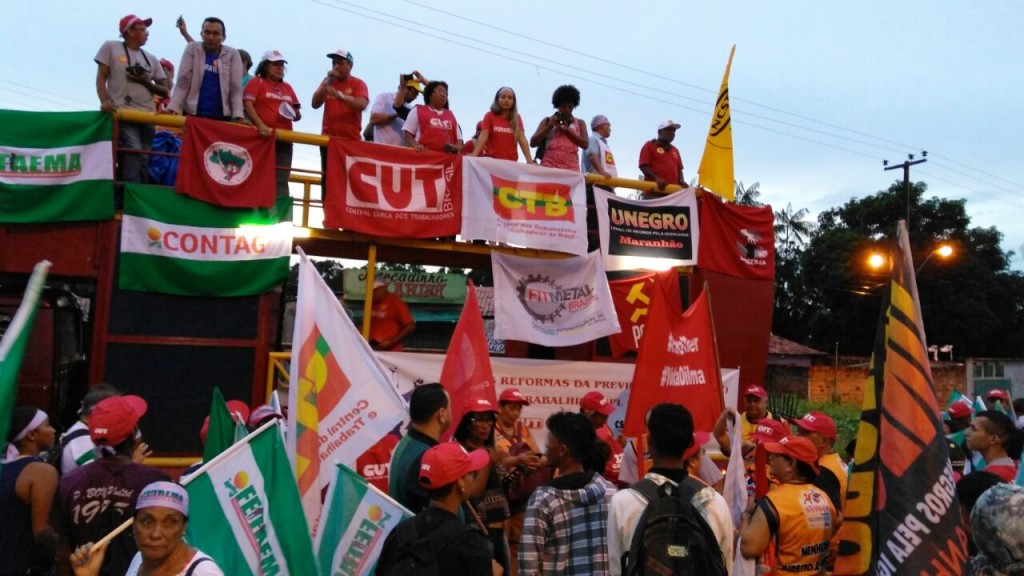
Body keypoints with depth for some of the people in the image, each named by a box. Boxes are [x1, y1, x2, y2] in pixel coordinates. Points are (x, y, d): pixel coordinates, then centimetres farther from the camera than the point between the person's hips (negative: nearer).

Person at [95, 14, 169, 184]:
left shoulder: (151, 59, 18)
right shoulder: (111, 47, 8)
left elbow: (164, 91, 16)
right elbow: (101, 78, 2)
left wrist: (145, 82, -3)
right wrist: (104, 101, -15)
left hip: (147, 116, 5)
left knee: (144, 157, 1)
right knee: (134, 151, -21)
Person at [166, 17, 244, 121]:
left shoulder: (232, 54, 3)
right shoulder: (192, 49, 3)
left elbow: (236, 88, -2)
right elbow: (182, 82, -1)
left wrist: (238, 116, -15)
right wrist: (173, 107, -13)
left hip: (221, 117, 0)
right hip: (192, 114, 0)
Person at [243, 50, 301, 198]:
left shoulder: (287, 87, 21)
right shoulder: (257, 82, 7)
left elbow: (297, 115, 23)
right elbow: (248, 105, -7)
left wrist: (295, 114, -2)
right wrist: (260, 125, -23)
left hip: (284, 140, 5)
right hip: (263, 138, -5)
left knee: (281, 181, 0)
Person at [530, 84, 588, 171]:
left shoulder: (579, 123, 18)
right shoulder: (548, 120, 16)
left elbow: (585, 144, 2)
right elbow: (533, 143, 7)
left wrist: (566, 130, -4)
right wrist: (549, 126, -3)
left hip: (571, 169, 1)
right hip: (549, 167, -1)